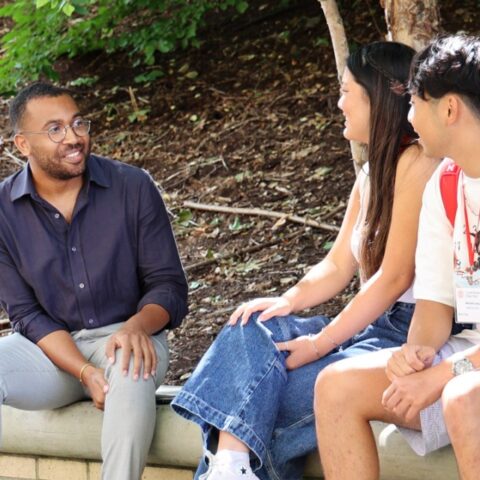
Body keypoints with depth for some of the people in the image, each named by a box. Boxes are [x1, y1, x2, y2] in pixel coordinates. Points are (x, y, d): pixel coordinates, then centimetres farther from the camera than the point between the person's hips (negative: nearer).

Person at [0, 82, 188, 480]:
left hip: (125, 336, -1)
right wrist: (85, 372, -20)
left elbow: (168, 284, -3)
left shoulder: (133, 187, -5)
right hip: (51, 346, 2)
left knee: (133, 370, -37)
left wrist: (137, 326, -27)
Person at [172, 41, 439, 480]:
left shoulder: (416, 164, -13)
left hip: (408, 333, -9)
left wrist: (320, 343, -17)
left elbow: (395, 276, -18)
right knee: (252, 332, -11)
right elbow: (338, 265, 16)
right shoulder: (372, 173, 18)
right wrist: (289, 300, -5)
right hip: (370, 325, 9)